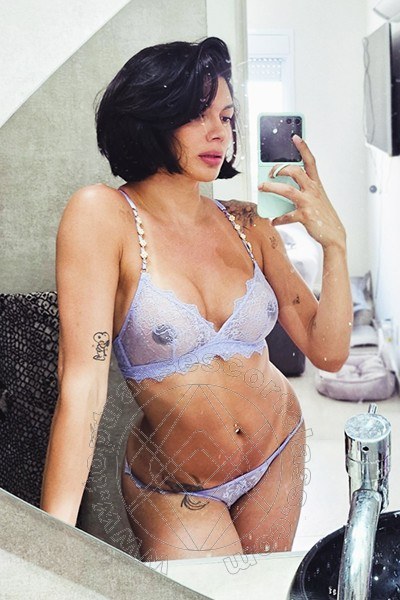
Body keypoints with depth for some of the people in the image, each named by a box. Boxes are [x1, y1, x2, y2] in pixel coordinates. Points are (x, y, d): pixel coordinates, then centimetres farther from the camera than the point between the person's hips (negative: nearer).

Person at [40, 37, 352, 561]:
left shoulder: (247, 223, -6)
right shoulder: (103, 215, -19)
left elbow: (328, 352, -4)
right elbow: (83, 385, -25)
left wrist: (333, 242, -16)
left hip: (278, 457, 5)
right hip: (175, 491, -4)